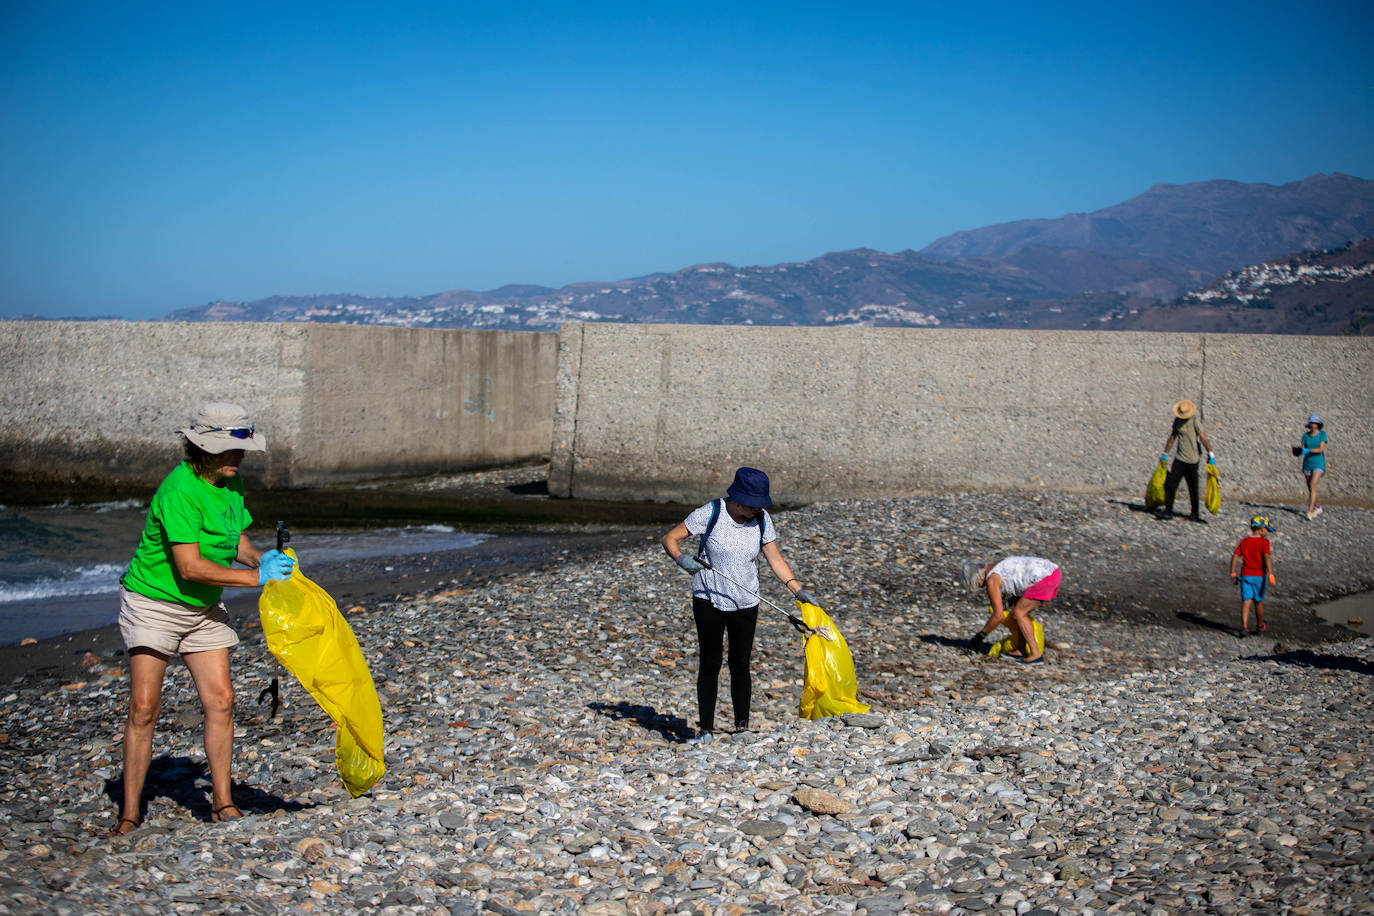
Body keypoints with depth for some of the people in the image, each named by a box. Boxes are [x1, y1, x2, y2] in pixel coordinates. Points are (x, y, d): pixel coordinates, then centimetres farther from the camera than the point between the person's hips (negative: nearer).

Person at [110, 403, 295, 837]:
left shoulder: (231, 483, 1)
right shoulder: (179, 489, -25)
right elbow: (190, 566, -29)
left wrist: (260, 557, -6)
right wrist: (257, 577, -26)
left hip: (204, 608, 7)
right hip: (154, 603, -7)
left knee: (220, 699, 0)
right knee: (144, 706, -7)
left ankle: (222, 801, 10)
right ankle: (130, 810, 3)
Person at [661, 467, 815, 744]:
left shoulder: (762, 520, -4)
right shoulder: (710, 513, -15)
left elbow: (775, 560, 2)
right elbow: (670, 538, -10)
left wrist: (798, 590, -7)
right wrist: (681, 559, -29)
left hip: (745, 603, 3)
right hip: (708, 599, -2)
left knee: (740, 665, 5)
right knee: (710, 664, -1)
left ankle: (742, 728, 15)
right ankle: (706, 729, 8)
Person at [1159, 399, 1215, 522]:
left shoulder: (1194, 420, -7)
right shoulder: (1177, 420, 11)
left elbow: (1203, 437, -12)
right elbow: (1172, 437, 22)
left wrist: (1211, 454, -17)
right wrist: (1165, 453, 26)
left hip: (1192, 460, -5)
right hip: (1179, 458, 5)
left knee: (1193, 488, 1)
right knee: (1170, 483, -6)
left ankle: (1194, 513, 11)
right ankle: (1168, 510, 0)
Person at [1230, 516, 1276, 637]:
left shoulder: (1243, 542, 8)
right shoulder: (1264, 542, -6)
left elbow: (1235, 556, 2)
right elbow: (1267, 557, -19)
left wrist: (1233, 574, 7)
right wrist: (1270, 574, -24)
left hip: (1245, 575, 2)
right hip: (1259, 576, -2)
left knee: (1246, 602, -4)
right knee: (1259, 602, 15)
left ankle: (1244, 627, -23)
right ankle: (1260, 626, 33)